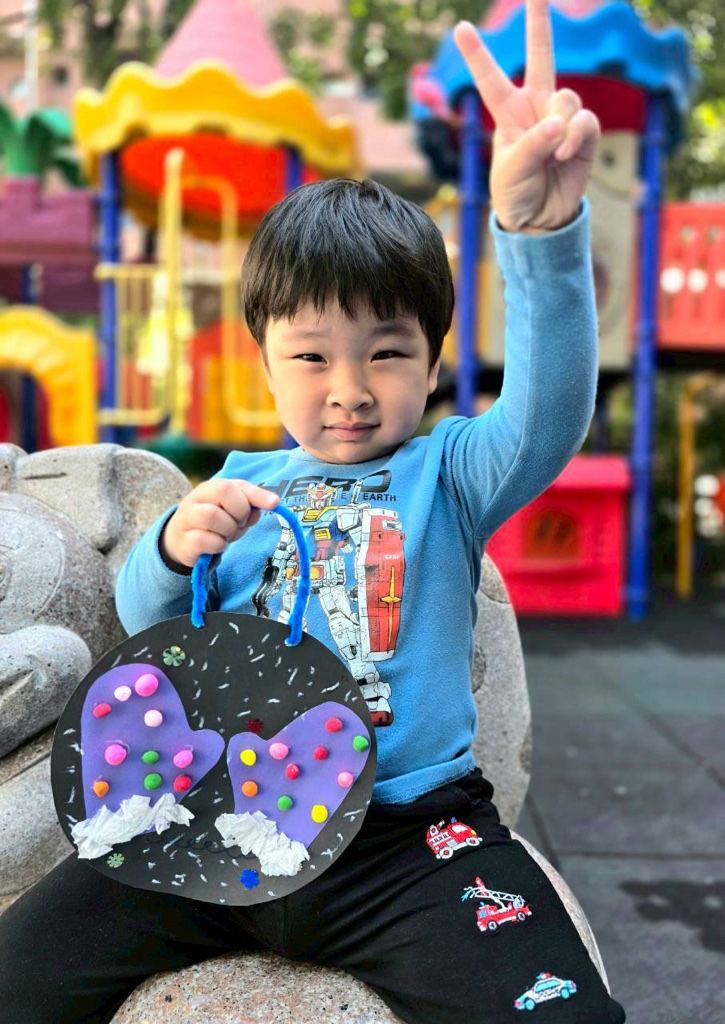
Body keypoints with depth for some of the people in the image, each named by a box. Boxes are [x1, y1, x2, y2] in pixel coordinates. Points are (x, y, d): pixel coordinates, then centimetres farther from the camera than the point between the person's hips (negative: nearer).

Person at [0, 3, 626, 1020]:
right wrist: (176, 545, -14)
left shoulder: (447, 474, 1)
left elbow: (548, 414, -20)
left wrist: (543, 228, -38)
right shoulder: (243, 483, 12)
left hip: (409, 833, -3)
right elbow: (144, 618, 12)